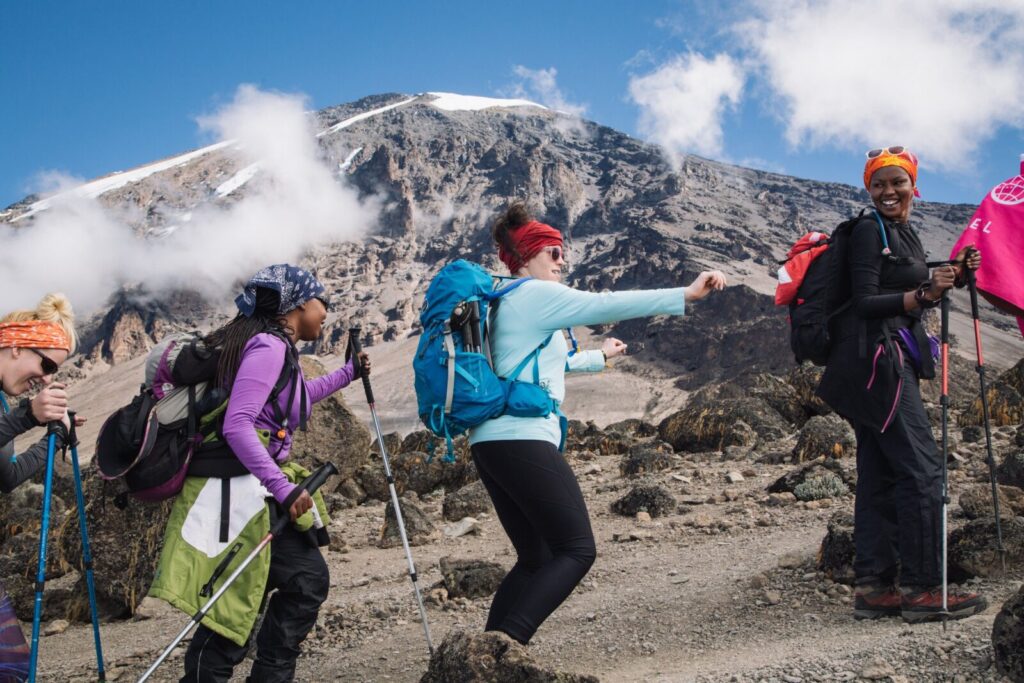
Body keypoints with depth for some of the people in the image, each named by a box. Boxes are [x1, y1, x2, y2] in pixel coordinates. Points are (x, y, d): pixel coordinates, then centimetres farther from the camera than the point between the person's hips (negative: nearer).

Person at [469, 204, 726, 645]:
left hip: (490, 442, 10)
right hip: (522, 439, -10)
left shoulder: (508, 302, 23)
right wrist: (686, 295, -14)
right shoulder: (536, 294, -4)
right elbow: (606, 305, -14)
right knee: (577, 550, -6)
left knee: (535, 558, 13)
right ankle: (506, 641, -17)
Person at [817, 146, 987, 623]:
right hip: (874, 359, -9)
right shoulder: (869, 230, -9)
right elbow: (865, 303, -16)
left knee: (880, 474, 7)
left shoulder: (905, 234, 19)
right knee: (922, 468, -10)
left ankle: (874, 587, 10)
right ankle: (921, 587, -6)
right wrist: (924, 293, -27)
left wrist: (952, 275, 9)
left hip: (891, 363, 9)